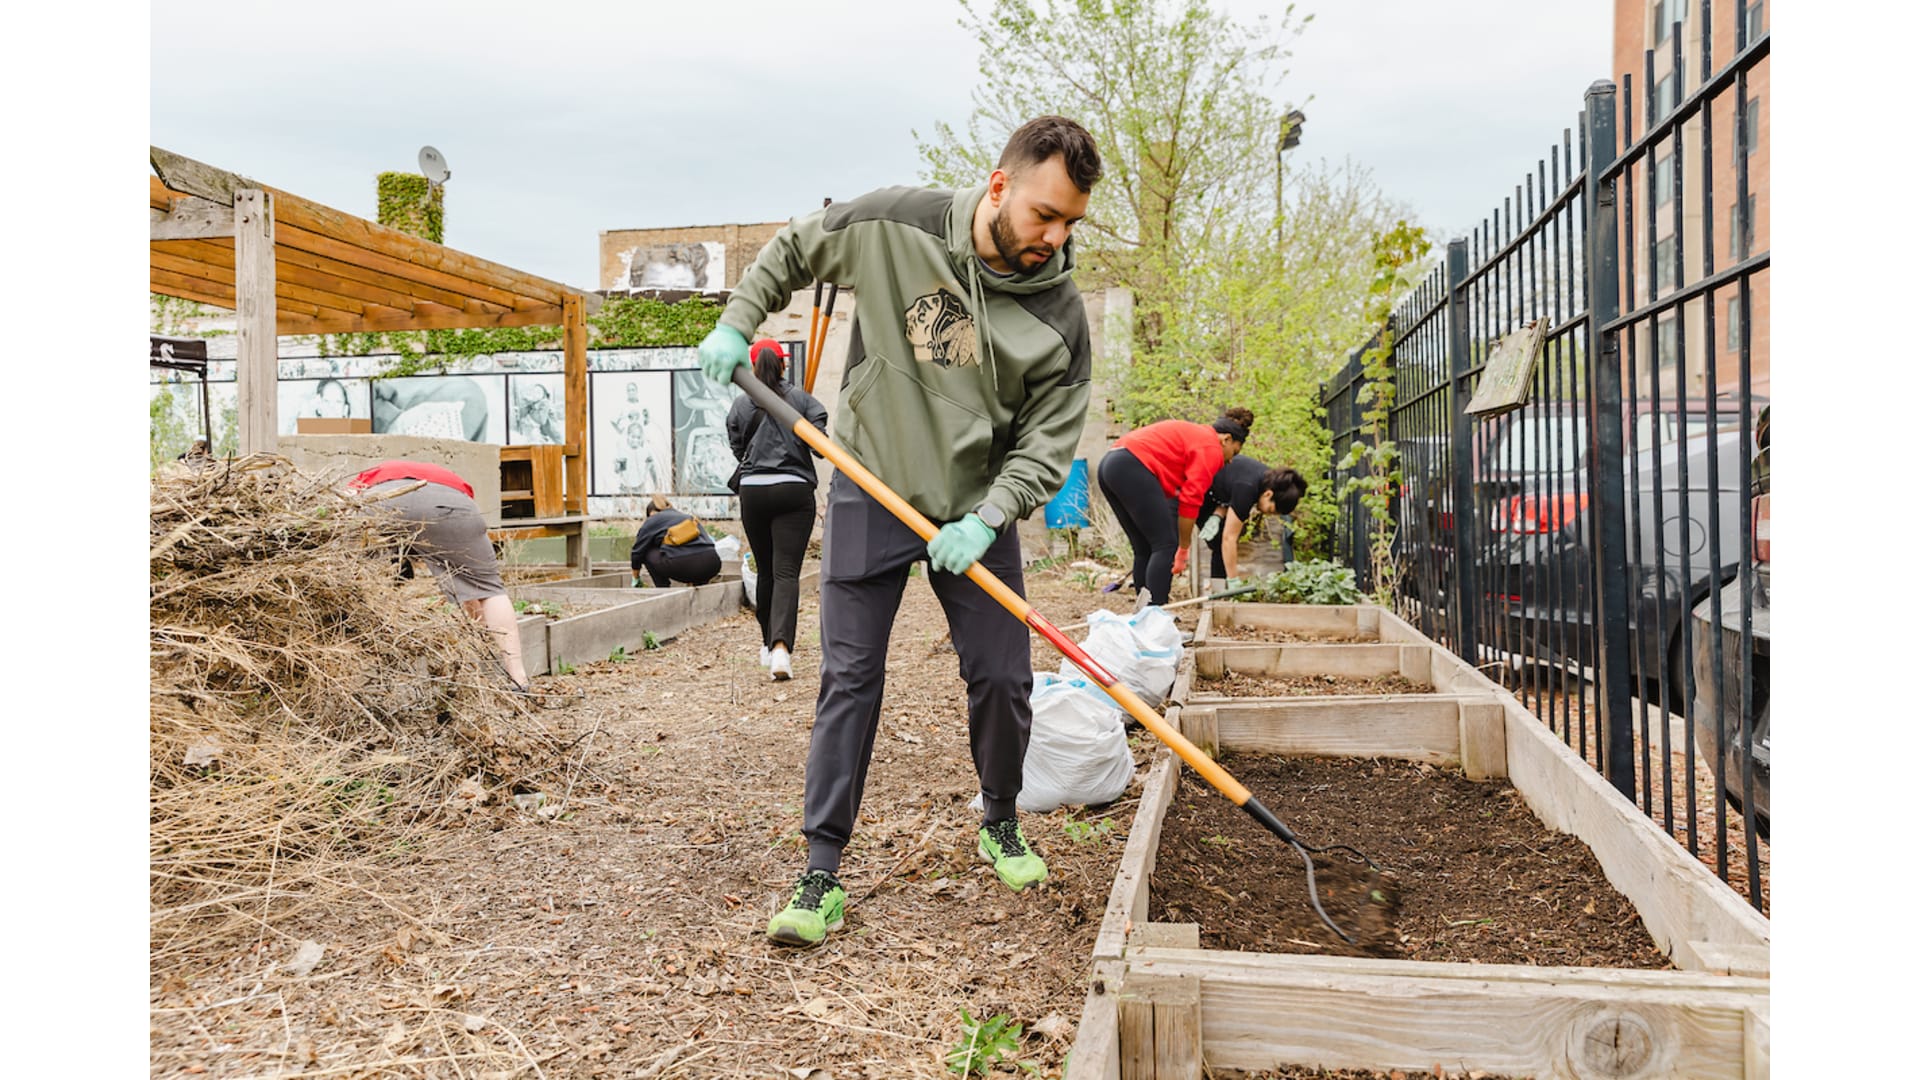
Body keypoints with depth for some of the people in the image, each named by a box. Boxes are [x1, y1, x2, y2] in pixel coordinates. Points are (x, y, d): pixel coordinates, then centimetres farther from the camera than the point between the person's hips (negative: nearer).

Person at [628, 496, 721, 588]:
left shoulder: (652, 521, 19)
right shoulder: (689, 516, 32)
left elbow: (638, 552, 23)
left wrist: (636, 580, 39)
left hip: (682, 565, -4)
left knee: (647, 553, 22)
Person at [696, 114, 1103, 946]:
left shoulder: (1060, 315, -9)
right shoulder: (895, 224, -11)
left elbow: (1050, 438, -8)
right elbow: (792, 250, 6)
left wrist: (987, 519, -20)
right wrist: (734, 325, 1)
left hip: (977, 508, 2)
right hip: (871, 492, -1)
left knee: (1002, 677, 3)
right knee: (849, 678, -2)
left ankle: (999, 827, 31)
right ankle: (822, 873, 7)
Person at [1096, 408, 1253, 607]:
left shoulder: (1192, 434, 29)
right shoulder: (1211, 449, 2)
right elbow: (1190, 501, -5)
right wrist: (1183, 550, 2)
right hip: (1132, 468, -10)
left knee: (1144, 549, 13)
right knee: (1166, 546, -7)